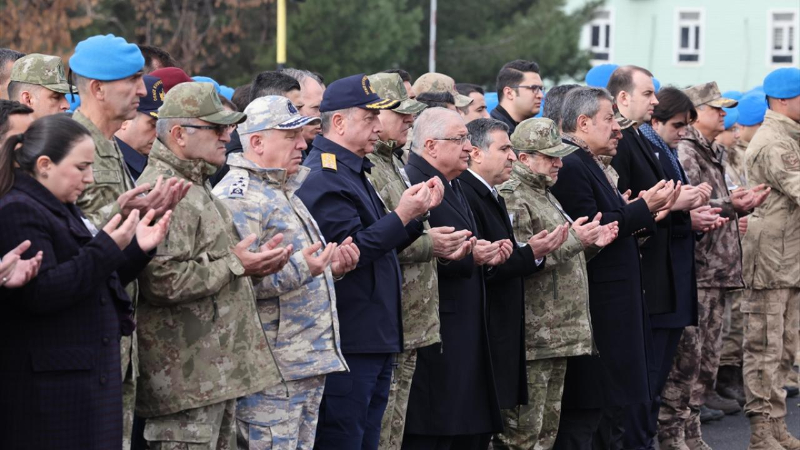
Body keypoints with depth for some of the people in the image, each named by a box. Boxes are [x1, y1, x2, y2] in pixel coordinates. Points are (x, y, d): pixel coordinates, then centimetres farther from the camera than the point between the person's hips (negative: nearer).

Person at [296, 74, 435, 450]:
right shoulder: (324, 177, -14)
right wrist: (401, 216, -19)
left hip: (375, 340, 10)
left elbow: (379, 245, 23)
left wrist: (416, 213, 10)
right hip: (348, 343, -10)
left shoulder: (353, 172, 19)